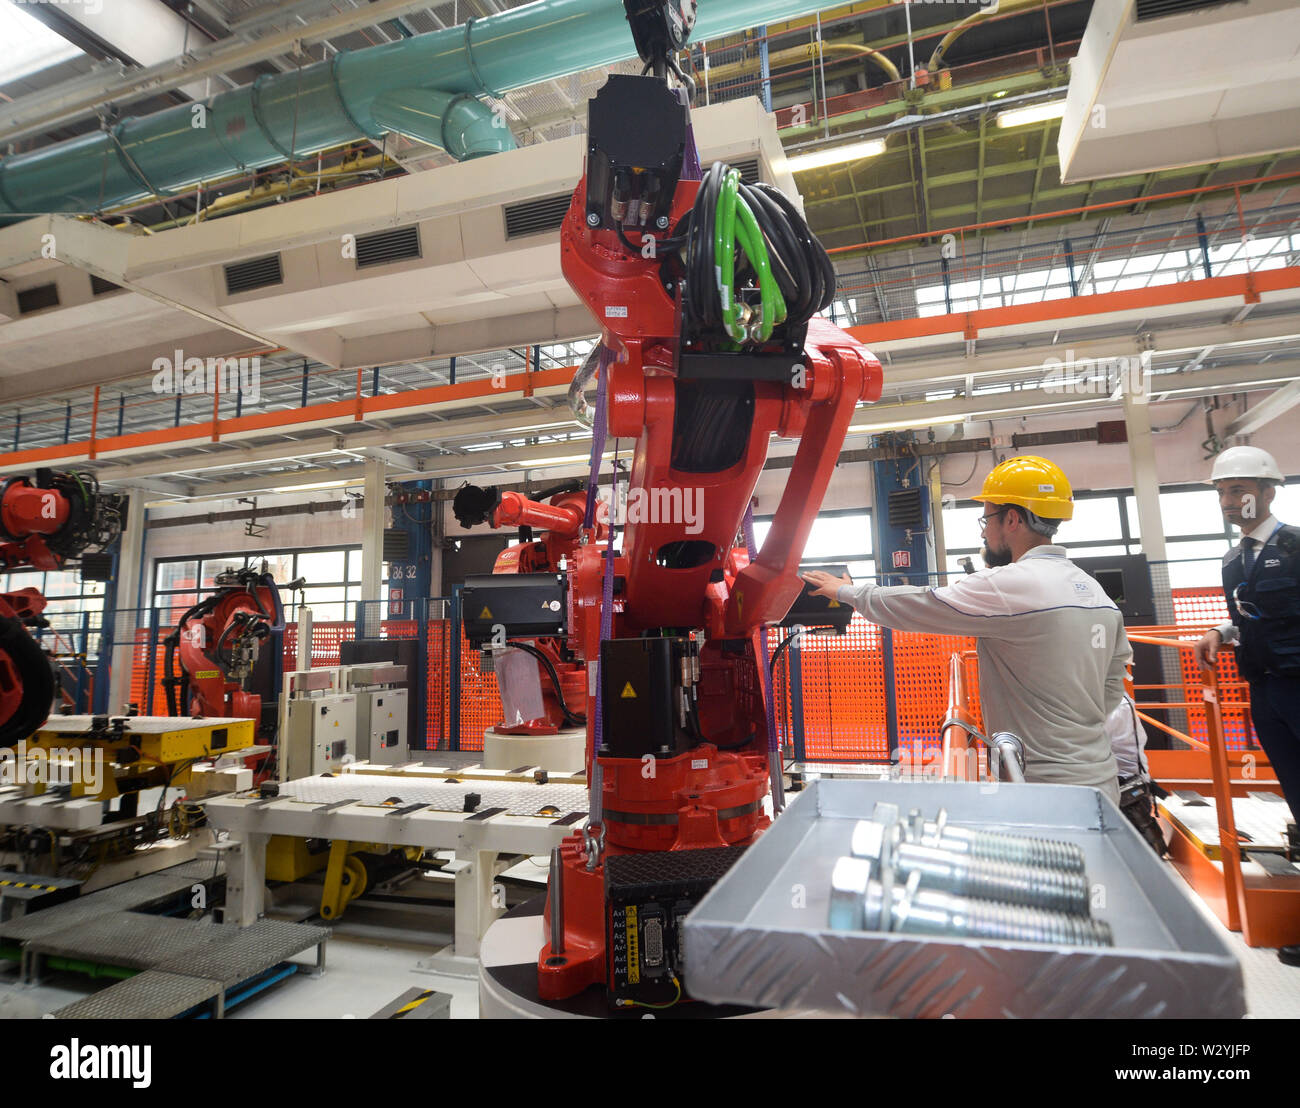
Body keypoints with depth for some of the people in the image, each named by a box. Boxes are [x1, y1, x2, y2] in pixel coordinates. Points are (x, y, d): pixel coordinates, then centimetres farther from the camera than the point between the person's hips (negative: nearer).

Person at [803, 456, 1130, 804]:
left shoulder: (1011, 586, -19)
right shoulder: (1098, 593, 9)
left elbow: (911, 608, -12)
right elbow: (1111, 693, 14)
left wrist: (846, 590, 3)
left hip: (1047, 790, -9)